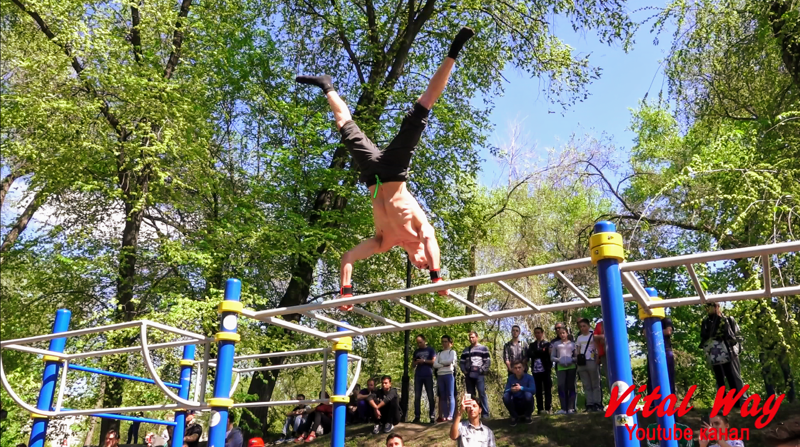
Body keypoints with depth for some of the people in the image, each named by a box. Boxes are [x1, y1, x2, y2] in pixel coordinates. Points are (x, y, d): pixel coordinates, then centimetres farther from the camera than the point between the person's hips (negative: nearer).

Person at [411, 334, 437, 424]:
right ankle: (417, 416, 2)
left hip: (428, 375, -4)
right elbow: (413, 365, 19)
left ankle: (432, 416, -3)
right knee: (417, 396, 0)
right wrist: (416, 362, -3)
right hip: (418, 376, 4)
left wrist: (424, 361, -10)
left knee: (430, 396, -4)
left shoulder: (430, 350, 7)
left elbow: (434, 361, -3)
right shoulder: (416, 351, 18)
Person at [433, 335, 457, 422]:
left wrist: (441, 362, 2)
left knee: (450, 396, -8)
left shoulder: (452, 352, 8)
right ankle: (444, 416, 4)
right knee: (443, 397, 3)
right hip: (440, 375, 5)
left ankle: (450, 416, -11)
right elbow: (435, 364, 5)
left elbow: (450, 360, -11)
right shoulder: (439, 353, 19)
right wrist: (444, 364, -9)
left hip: (449, 375, -5)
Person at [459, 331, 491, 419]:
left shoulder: (483, 348, 6)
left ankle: (485, 413, -9)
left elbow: (488, 361, -1)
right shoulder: (466, 350, 19)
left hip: (479, 375, -5)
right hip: (469, 375, 5)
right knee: (470, 395, 6)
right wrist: (464, 371, 3)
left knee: (482, 394, -11)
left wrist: (481, 370, -10)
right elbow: (461, 362, 18)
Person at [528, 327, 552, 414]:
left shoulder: (547, 344, 9)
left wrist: (536, 353, -6)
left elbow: (547, 354, -4)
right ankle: (540, 409, 6)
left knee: (547, 389, -3)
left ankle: (547, 408, -3)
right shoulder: (531, 345, 16)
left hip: (546, 369, -3)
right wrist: (541, 352, -11)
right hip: (536, 370, 3)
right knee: (538, 390, 3)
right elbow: (529, 354, -2)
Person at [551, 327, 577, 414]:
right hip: (560, 367, 0)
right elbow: (552, 357, 10)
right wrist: (558, 360, -8)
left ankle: (571, 408, 2)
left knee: (571, 386, -1)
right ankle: (563, 408, -9)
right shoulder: (556, 344, 12)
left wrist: (572, 359, -10)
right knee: (561, 386, -10)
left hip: (571, 367, 0)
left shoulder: (572, 343, 13)